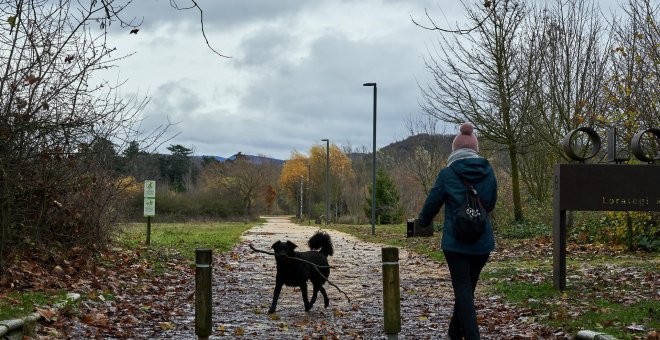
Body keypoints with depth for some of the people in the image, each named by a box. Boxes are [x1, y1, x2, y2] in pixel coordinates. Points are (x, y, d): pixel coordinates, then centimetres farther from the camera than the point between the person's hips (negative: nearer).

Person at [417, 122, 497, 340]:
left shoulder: (447, 173, -7)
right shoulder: (488, 172, 2)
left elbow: (432, 203, 2)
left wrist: (423, 221, 22)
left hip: (456, 241, -4)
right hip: (482, 241, 4)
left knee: (463, 289, -1)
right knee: (468, 287, 17)